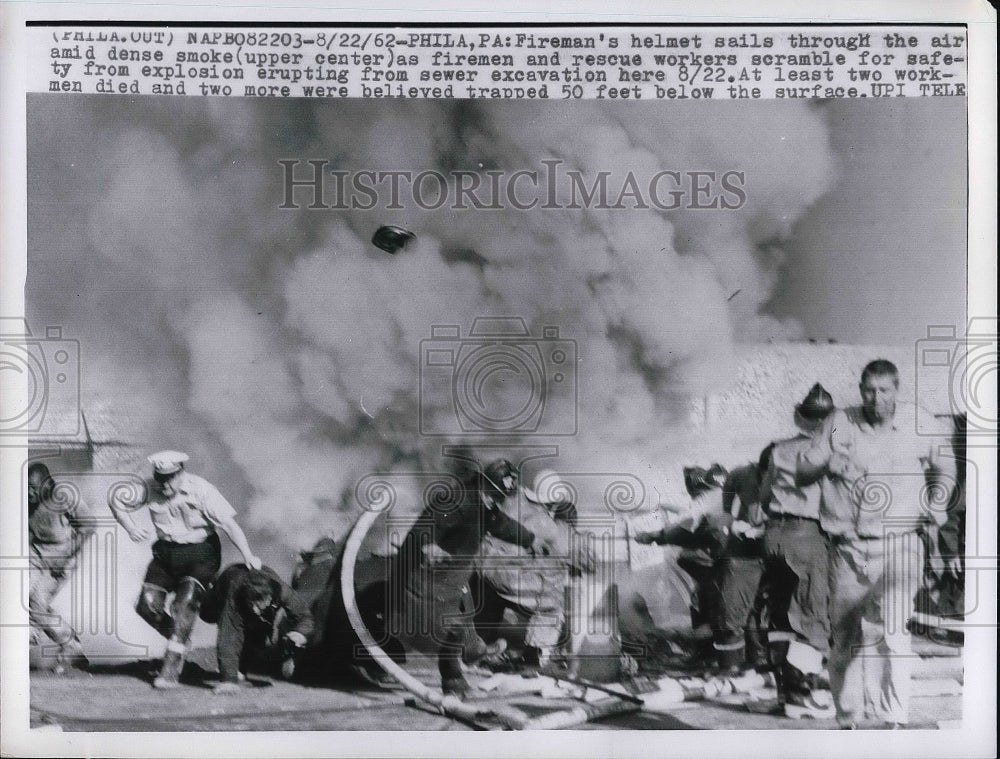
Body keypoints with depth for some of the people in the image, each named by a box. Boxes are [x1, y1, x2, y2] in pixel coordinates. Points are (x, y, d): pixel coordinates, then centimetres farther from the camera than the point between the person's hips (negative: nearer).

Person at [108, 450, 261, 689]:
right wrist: (130, 527, -13)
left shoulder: (201, 490, -20)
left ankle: (171, 670, -15)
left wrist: (247, 555, -32)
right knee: (147, 605, -7)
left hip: (200, 553, -4)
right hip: (166, 551, 5)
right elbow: (116, 501, 5)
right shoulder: (150, 489, -10)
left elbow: (228, 523, -23)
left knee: (185, 603, -20)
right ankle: (180, 642, 20)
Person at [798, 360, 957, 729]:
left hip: (898, 545, -2)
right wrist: (825, 464, -15)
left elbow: (943, 469, 22)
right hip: (847, 546, 2)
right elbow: (801, 473, 5)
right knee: (845, 635, 7)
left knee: (891, 629, -18)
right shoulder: (838, 423, 4)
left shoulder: (920, 426, 4)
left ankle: (897, 719, -15)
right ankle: (848, 719, 20)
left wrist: (937, 508, 8)